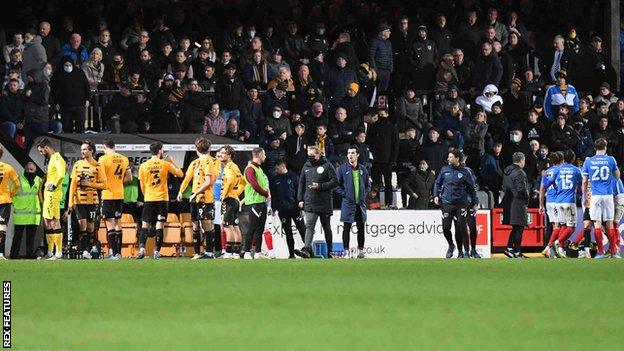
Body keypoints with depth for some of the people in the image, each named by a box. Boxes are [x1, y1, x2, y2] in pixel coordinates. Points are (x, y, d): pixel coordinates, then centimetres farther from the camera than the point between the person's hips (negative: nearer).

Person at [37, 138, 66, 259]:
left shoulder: (57, 159, -12)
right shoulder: (51, 159, 19)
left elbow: (61, 174, -27)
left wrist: (54, 185, -16)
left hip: (53, 194, -11)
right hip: (48, 194, 11)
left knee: (55, 222, -10)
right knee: (47, 223, 14)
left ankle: (59, 253, -11)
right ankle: (50, 252, 19)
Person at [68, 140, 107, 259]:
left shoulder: (98, 166, -2)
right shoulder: (78, 164, 7)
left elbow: (103, 185, -4)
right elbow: (73, 184, 6)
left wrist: (89, 183, -15)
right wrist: (71, 201, 0)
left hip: (92, 200, -2)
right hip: (79, 200, 2)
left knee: (90, 226, 5)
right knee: (82, 225, -7)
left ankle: (92, 247, 25)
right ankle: (85, 250, -6)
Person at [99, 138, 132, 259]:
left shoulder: (103, 159, -10)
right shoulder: (124, 159, 7)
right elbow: (129, 177, 10)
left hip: (108, 195, -6)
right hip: (120, 195, 6)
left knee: (110, 223, -4)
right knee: (118, 222, 15)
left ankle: (114, 253, -10)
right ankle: (118, 252, 17)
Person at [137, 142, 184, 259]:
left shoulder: (143, 166, 0)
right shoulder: (165, 164, -4)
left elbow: (142, 185, 7)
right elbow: (180, 174, 7)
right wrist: (172, 161, 16)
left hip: (149, 199, 1)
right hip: (162, 199, -1)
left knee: (145, 225, 6)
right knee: (159, 226, 1)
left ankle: (142, 248, -9)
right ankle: (157, 251, -3)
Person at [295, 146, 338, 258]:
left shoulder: (327, 165, -4)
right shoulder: (306, 166, 11)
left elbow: (335, 181, -8)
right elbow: (301, 183, 18)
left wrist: (320, 186, -17)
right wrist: (300, 199, 10)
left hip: (325, 203, -3)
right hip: (310, 203, 3)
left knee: (327, 227, 10)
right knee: (309, 227, -11)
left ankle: (329, 251, 20)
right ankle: (307, 250, -23)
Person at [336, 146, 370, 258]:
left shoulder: (362, 169, 9)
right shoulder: (342, 169, 0)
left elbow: (368, 185, 18)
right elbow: (337, 185, 1)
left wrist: (364, 195, 4)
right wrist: (344, 194, -8)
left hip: (361, 203, 3)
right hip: (348, 203, -3)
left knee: (361, 227, 5)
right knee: (346, 228, -3)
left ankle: (361, 250, 13)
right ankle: (346, 251, 2)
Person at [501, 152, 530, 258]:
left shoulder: (506, 171, 12)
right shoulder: (519, 173, -16)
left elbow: (504, 187, 16)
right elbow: (522, 189, -20)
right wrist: (526, 199, -5)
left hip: (508, 202, 9)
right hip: (518, 203, -9)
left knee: (515, 228, 17)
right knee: (519, 228, -3)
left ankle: (509, 248, 15)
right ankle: (516, 252, -1)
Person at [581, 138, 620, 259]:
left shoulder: (588, 161, 3)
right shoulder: (610, 160, 0)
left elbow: (584, 182, 5)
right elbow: (617, 176, 14)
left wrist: (584, 198, 13)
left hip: (595, 196, 0)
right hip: (608, 195, 0)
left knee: (597, 223, 0)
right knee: (609, 223, 7)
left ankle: (600, 252, -4)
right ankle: (613, 251, 7)